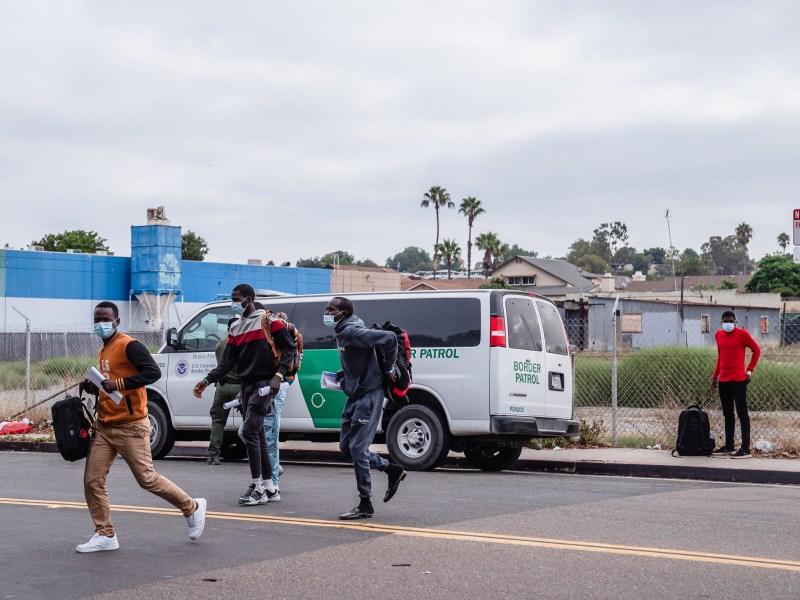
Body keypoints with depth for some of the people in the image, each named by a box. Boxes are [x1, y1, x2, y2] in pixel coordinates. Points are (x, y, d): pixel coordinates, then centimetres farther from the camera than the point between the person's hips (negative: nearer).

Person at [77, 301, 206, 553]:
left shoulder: (129, 345, -12)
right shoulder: (103, 351, 16)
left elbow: (153, 372, -23)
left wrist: (119, 384, -28)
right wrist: (94, 388, 4)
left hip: (130, 428, -8)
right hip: (104, 427, 8)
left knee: (147, 479, -2)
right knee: (92, 480, -1)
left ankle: (193, 508, 17)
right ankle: (105, 535, 9)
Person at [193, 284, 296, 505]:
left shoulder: (269, 321, -5)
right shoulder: (236, 328, 16)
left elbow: (289, 348, -6)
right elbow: (228, 361, 14)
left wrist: (278, 375, -17)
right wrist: (207, 380, 2)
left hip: (264, 384, -7)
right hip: (247, 385, 7)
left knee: (250, 432, -15)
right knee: (257, 436, 7)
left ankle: (257, 488, -11)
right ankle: (269, 488, 14)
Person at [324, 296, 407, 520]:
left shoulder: (353, 332, -20)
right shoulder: (341, 333, 10)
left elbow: (389, 338, -28)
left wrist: (388, 368, -16)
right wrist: (343, 374, 10)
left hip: (368, 395, -10)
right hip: (355, 396, 10)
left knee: (357, 449, -8)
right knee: (346, 446, 13)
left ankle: (365, 505, 1)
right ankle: (393, 470, 27)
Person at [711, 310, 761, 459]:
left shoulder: (742, 334, -7)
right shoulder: (718, 335, 10)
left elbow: (756, 350, 0)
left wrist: (749, 370, -3)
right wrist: (715, 376, 19)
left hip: (738, 380, -6)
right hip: (723, 380, 6)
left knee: (742, 413, -5)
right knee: (727, 414, 12)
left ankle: (745, 449, -4)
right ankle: (728, 446, 20)